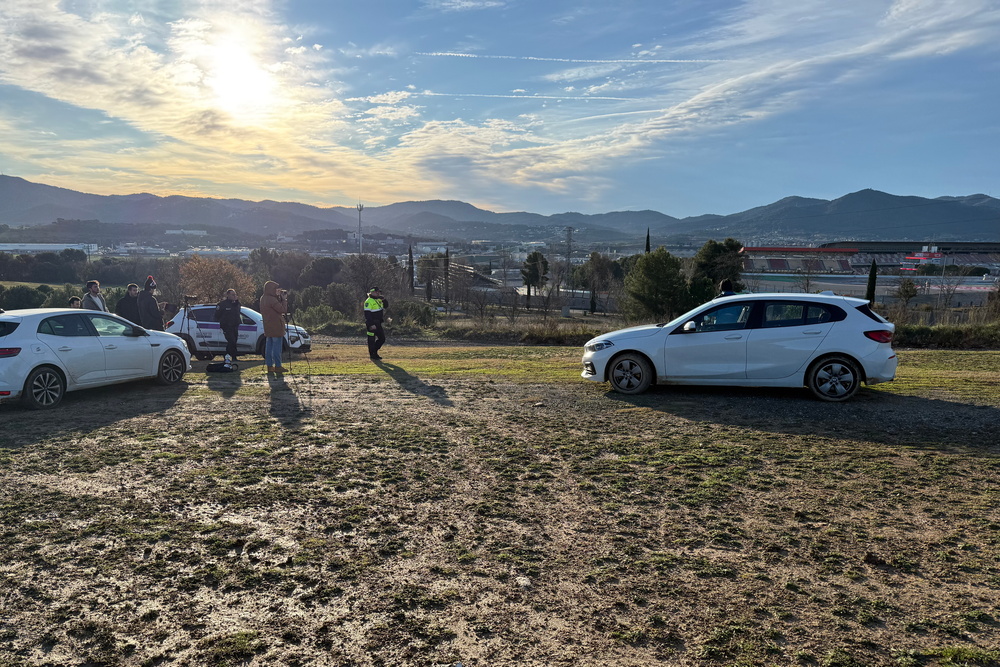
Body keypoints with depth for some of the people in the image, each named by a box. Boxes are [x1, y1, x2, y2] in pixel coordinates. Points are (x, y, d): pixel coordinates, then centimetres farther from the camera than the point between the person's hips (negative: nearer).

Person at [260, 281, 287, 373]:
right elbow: (282, 309, -18)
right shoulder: (272, 300, -19)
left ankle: (269, 366, 14)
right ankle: (278, 366, 0)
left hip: (268, 327, 9)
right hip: (276, 326, -9)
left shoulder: (263, 299, 10)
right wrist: (283, 299, -8)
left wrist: (278, 297, 7)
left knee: (269, 346, 11)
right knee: (277, 346, -3)